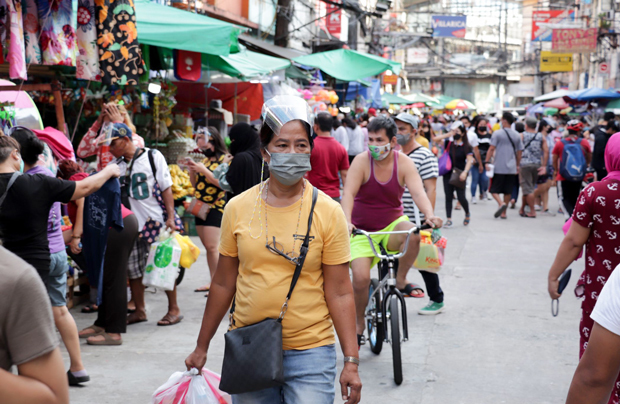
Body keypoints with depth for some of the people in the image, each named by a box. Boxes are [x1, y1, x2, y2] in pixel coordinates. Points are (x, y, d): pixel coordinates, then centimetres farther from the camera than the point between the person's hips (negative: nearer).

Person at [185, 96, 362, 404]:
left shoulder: (328, 212, -4)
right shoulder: (237, 208, 1)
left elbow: (339, 293, -4)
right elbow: (223, 284, 9)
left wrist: (351, 361, -8)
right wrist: (202, 347, 14)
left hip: (309, 354, -2)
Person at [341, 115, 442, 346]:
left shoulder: (404, 163, -7)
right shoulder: (361, 162, -13)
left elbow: (418, 192, -19)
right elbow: (348, 194, -23)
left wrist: (429, 215, -40)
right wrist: (347, 221, -42)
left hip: (392, 225, 2)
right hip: (363, 230, -1)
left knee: (412, 234, -33)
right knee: (361, 278, -18)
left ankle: (401, 281, -8)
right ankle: (359, 324, 9)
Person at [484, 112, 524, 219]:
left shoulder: (497, 133, -6)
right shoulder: (517, 136, 8)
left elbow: (491, 149, -11)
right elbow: (519, 151, 12)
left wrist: (487, 161, -8)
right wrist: (518, 165, 21)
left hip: (498, 167, -4)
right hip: (511, 168, 4)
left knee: (494, 190, 3)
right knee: (508, 191, 11)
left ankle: (501, 203, -23)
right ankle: (503, 213, 13)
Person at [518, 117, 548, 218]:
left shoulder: (522, 136, -2)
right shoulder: (541, 136, 7)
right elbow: (546, 151, 1)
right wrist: (544, 166, 1)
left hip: (525, 164, -4)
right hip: (537, 164, 4)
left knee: (528, 188, -1)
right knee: (530, 187, 16)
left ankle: (532, 211, -3)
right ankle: (522, 209, 22)